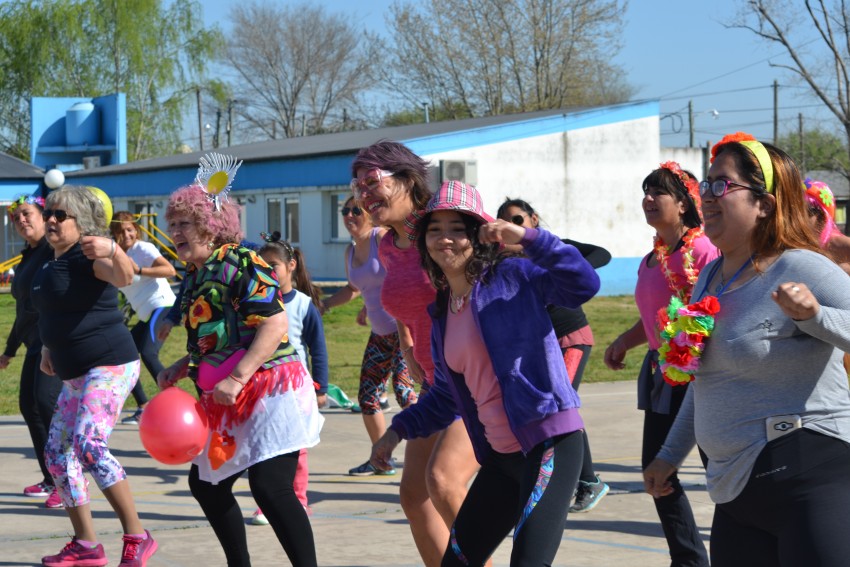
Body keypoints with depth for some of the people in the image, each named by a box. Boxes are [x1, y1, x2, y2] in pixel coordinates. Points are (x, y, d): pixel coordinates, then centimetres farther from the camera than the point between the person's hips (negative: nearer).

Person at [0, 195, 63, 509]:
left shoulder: (55, 249, -6)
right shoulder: (27, 257, 19)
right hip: (36, 343, 10)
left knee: (46, 400, -21)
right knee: (29, 404, 11)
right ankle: (51, 480, 20)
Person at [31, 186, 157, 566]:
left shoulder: (88, 256, -14)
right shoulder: (50, 265, 12)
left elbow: (123, 277, -37)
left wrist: (114, 252, -57)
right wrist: (50, 348, 19)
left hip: (110, 365, -10)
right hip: (76, 374, 10)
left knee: (89, 446, -24)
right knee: (57, 453, 9)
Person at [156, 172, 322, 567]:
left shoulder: (240, 262, -11)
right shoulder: (194, 275, 15)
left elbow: (275, 324, -20)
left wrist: (236, 379, -24)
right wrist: (181, 368, 10)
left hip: (268, 388, -10)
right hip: (225, 401, 10)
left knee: (269, 486, -21)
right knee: (205, 484, 16)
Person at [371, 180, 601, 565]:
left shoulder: (513, 278, -5)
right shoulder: (440, 314, 15)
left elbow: (584, 285, -21)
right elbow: (446, 396, 25)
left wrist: (528, 238, -24)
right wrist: (398, 430, 20)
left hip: (549, 441, -8)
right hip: (500, 456, 8)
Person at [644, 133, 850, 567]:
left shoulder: (800, 270, -10)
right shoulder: (711, 277, 14)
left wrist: (814, 315, -34)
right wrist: (669, 455, 30)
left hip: (810, 480, -8)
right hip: (736, 493, 8)